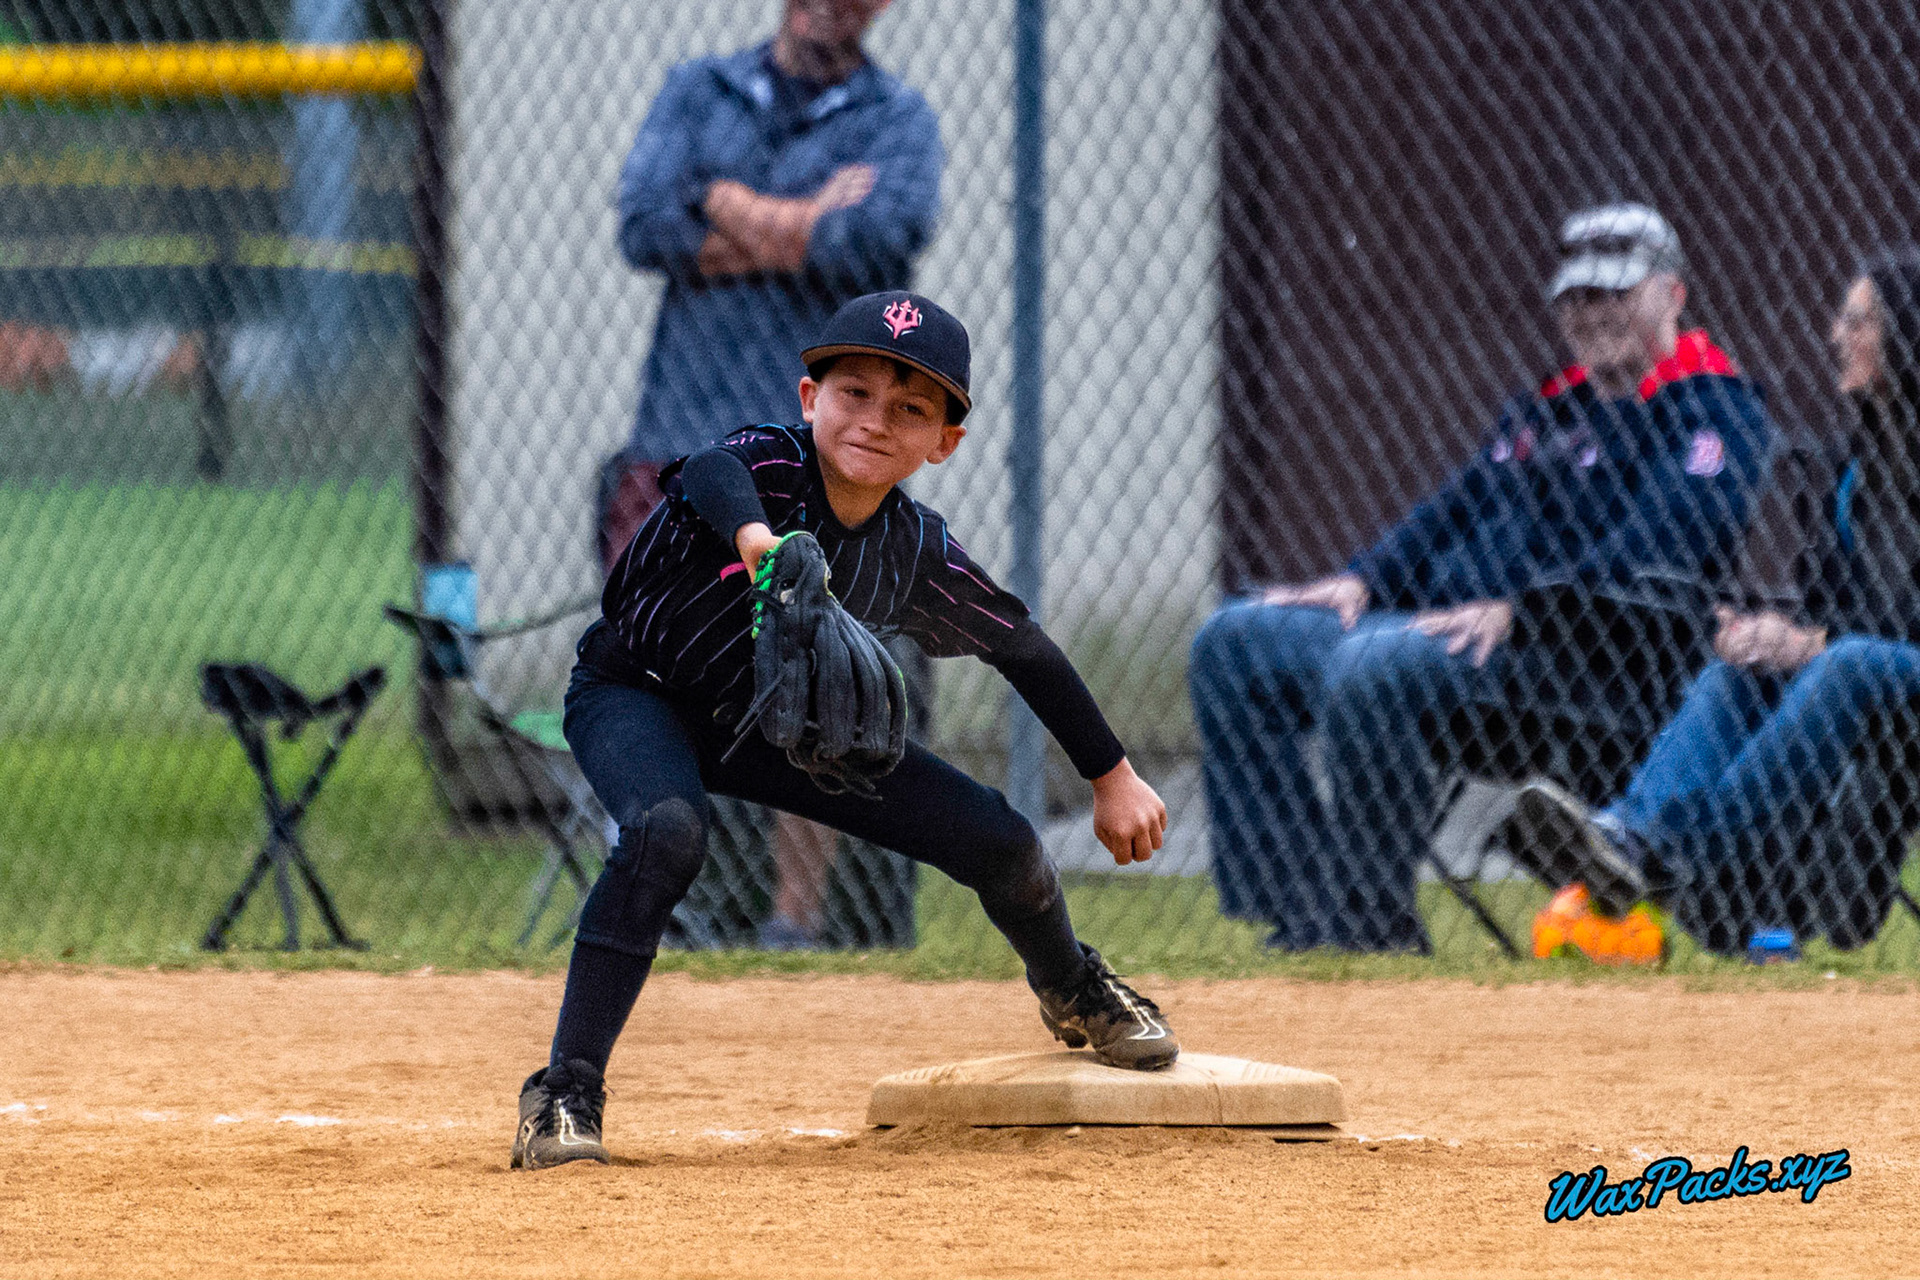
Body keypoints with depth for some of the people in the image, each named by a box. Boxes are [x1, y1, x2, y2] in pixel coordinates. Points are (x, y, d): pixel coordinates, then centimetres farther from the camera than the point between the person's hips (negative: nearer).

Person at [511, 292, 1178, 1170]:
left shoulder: (917, 553, -17)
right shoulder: (774, 465, -31)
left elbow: (1022, 649, -1)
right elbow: (713, 474, -56)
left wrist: (1113, 778, 6)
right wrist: (755, 535, -79)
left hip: (775, 719, 5)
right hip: (635, 694, -5)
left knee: (1001, 844, 1)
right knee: (667, 832, -38)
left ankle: (1073, 996, 37)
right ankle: (564, 1097, -30)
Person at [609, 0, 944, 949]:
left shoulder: (895, 120, 7)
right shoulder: (698, 91, 15)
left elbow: (880, 241, -15)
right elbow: (645, 228, -2)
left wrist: (728, 208, -5)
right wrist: (801, 228, -7)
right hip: (677, 433, 3)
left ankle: (797, 910, 0)